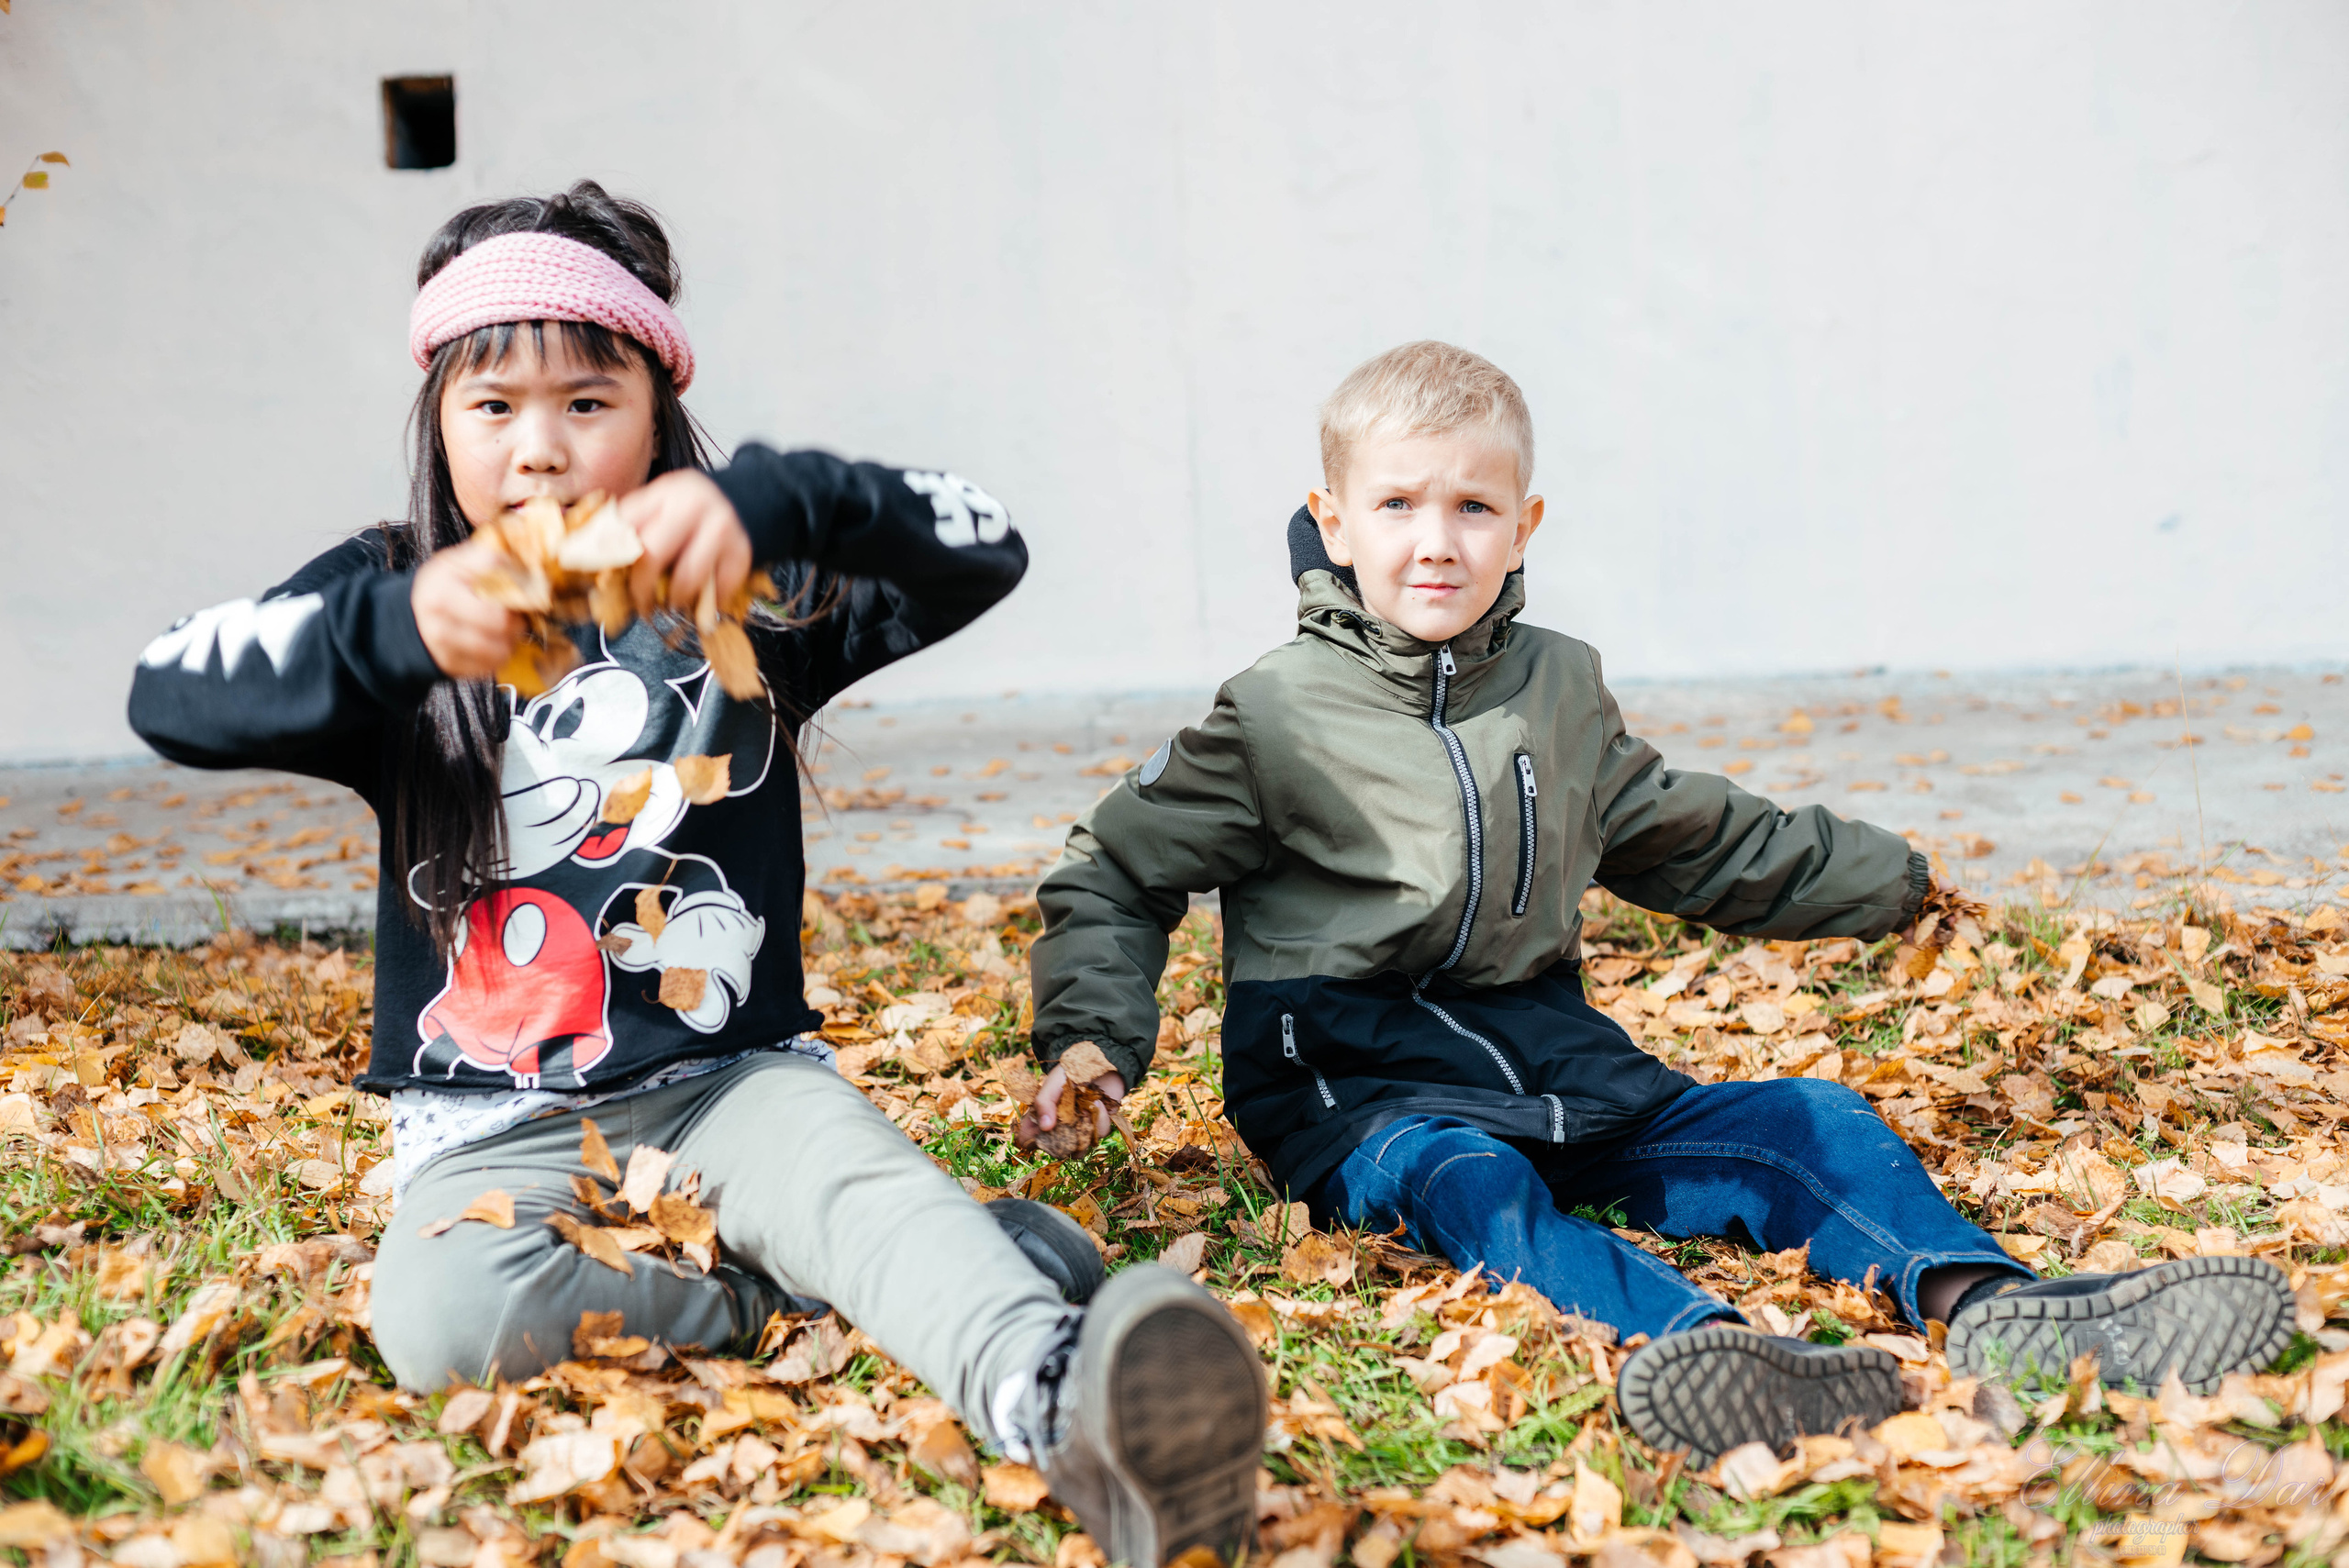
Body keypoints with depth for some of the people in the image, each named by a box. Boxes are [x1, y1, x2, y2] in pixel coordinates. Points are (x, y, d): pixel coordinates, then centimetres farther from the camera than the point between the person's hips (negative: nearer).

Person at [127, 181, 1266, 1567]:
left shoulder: (742, 596, 4)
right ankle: (801, 1287, -17)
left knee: (858, 1181, -34)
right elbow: (171, 695, -11)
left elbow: (984, 549, -10)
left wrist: (774, 502, -30)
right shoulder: (395, 597, 5)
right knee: (441, 1320, -30)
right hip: (496, 1124, 1)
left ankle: (1068, 1406, -58)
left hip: (733, 1080, -1)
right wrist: (396, 624, -31)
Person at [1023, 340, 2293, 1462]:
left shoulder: (1560, 687, 13)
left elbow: (1686, 841, 28)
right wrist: (1090, 1037, -15)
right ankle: (1685, 1341, -63)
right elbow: (1119, 872, 2)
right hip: (1358, 1085, -5)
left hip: (1546, 1050, 6)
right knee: (1461, 1184, -37)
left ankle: (1986, 1305, -34)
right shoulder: (1278, 714, -2)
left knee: (1804, 1123, -12)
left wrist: (1880, 878, 34)